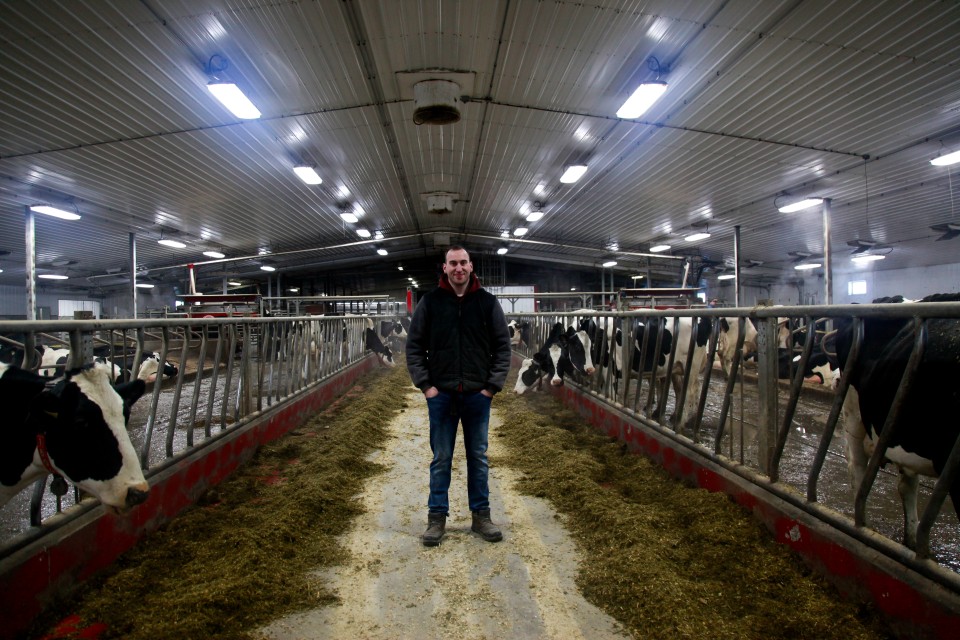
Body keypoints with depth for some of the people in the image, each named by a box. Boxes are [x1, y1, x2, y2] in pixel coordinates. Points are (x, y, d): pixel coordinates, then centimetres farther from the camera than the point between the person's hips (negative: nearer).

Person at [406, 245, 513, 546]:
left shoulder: (488, 302, 1)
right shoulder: (430, 302, 0)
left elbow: (503, 346, 3)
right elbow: (414, 346, 3)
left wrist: (493, 385, -5)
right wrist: (425, 384, -5)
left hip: (478, 394, 1)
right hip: (441, 395, 0)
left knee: (478, 457, 11)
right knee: (441, 458, 9)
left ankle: (481, 515, 25)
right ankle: (437, 517, 21)